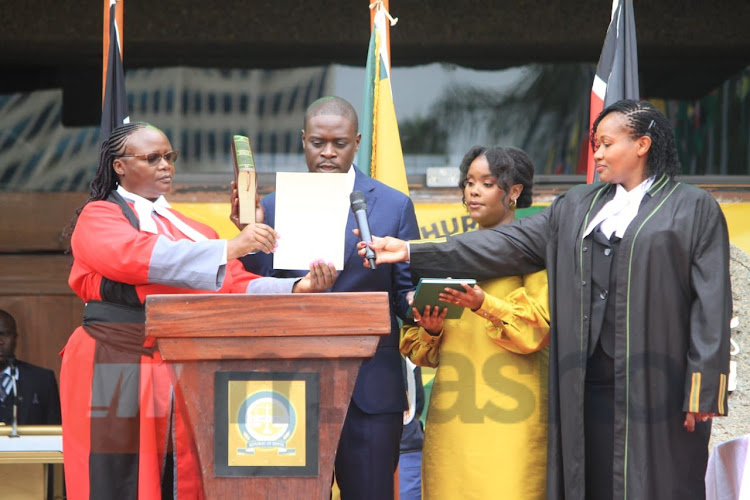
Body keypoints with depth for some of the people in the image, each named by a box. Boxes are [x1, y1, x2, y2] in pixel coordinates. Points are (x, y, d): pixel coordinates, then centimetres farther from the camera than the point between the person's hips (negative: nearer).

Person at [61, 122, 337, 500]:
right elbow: (137, 256, -19)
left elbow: (236, 286, 5)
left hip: (184, 381, 5)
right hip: (117, 382, -5)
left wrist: (297, 288, -15)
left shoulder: (192, 230, 18)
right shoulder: (98, 218, 1)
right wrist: (229, 248, -28)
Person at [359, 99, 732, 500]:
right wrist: (412, 252, 5)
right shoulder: (577, 207, 18)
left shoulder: (695, 209, 2)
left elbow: (712, 302, -4)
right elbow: (508, 244, 12)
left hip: (655, 385, -5)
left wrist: (703, 389, -12)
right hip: (589, 381, 5)